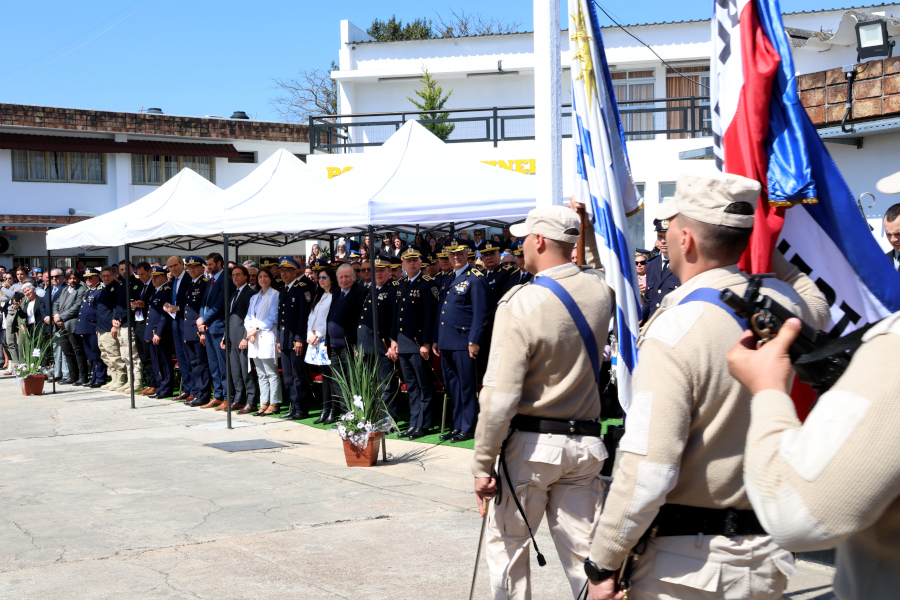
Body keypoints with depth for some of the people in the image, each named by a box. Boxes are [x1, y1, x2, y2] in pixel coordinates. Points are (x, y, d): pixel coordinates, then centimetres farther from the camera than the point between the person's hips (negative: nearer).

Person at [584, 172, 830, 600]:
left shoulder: (675, 329, -22)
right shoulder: (782, 302, -1)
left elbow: (647, 472, -25)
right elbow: (819, 308, 28)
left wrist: (602, 564, -14)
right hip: (768, 556, 7)